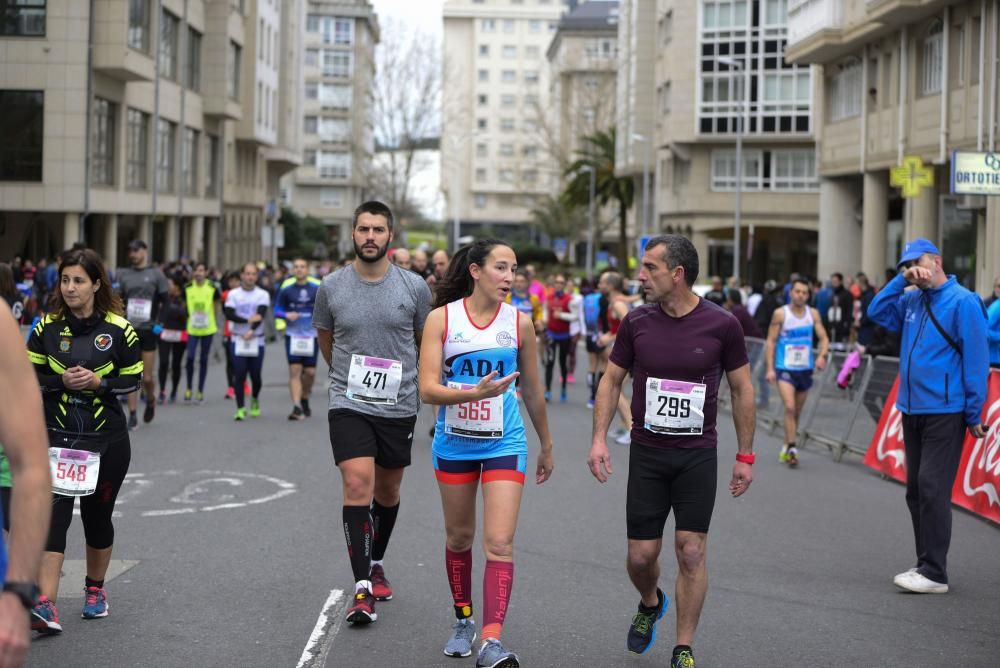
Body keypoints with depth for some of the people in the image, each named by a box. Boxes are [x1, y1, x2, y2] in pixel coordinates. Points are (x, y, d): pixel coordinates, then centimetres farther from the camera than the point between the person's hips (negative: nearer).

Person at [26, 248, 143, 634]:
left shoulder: (118, 329, -3)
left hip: (107, 439, 0)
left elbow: (133, 380, 1)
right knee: (53, 514, -12)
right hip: (57, 436, 0)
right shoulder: (47, 327, 0)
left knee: (98, 514, 12)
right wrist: (61, 380, -15)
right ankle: (46, 605, -19)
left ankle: (95, 589, 34)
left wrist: (98, 383, -16)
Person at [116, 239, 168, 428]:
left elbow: (165, 301, 5)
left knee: (147, 377, 1)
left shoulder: (156, 274, 3)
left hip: (148, 329, -1)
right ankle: (132, 415, 5)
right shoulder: (122, 274, 8)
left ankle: (150, 400, 31)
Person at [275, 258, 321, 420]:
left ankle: (305, 400, 32)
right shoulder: (286, 289, 0)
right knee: (294, 370, -10)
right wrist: (286, 315, -16)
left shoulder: (317, 288, 0)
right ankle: (296, 407, -12)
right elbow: (277, 309, 4)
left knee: (310, 372, 6)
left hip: (311, 335, 1)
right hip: (293, 335, -1)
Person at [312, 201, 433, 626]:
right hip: (348, 404, -1)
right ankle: (362, 587, -15)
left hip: (399, 406, 2)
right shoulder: (332, 286, -2)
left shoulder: (414, 286, -3)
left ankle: (376, 563, 39)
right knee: (358, 483, -17)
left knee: (388, 491, 14)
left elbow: (426, 341, 13)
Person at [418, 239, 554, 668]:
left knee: (499, 543, -12)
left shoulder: (519, 323, -2)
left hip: (504, 443, 0)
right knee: (458, 537, 15)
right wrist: (476, 393, -31)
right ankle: (463, 621, 35)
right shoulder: (441, 318, -8)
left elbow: (532, 391, 9)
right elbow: (428, 389, -15)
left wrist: (547, 447, 16)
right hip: (454, 443, 0)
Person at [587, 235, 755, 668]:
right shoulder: (637, 322, -2)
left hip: (698, 454, -2)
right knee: (641, 556, 3)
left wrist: (745, 455, 2)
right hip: (646, 453, 2)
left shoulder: (722, 325, -8)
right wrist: (599, 438, -3)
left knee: (690, 553, -4)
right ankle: (650, 604, 37)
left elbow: (742, 389, 2)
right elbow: (612, 380, 7)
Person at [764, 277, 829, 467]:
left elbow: (824, 338, 2)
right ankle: (791, 448, -18)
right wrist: (770, 368, -10)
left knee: (797, 412, 13)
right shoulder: (780, 314, -7)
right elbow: (771, 341, -4)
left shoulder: (813, 314, 1)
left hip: (805, 369, 4)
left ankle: (785, 448, 27)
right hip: (785, 368, -4)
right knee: (789, 408, -19)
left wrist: (822, 355, -19)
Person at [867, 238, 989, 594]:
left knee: (932, 488, -9)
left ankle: (934, 573, -5)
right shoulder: (912, 301, 12)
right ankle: (926, 565, 20)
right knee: (916, 491, 11)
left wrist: (973, 414, -12)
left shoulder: (962, 301, -10)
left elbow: (976, 360, -11)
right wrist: (901, 281, 2)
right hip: (911, 410, 8)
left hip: (944, 412, -8)